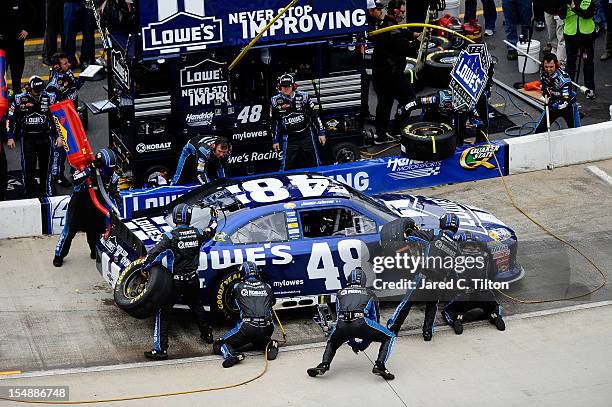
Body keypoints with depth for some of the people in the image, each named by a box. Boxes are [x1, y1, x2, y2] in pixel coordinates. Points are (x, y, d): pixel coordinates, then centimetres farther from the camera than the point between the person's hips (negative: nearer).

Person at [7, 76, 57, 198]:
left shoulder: (48, 98, 2)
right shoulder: (19, 99, -3)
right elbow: (11, 118, 5)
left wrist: (59, 135, 5)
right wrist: (10, 137, 3)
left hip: (45, 138, 1)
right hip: (27, 139, -1)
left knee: (46, 166, 6)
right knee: (28, 168, -4)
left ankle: (48, 192, 16)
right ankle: (30, 194, 4)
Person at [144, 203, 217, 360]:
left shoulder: (171, 236, -17)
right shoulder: (197, 233, -3)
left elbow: (153, 254, -22)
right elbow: (210, 232, 20)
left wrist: (144, 268, -9)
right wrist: (214, 218, 37)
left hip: (175, 282, -5)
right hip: (193, 279, 5)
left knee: (162, 312, 0)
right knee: (197, 306, 28)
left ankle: (160, 349, -5)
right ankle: (207, 334, 45)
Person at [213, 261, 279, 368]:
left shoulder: (238, 287, 6)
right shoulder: (267, 287, 13)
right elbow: (273, 302, 32)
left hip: (247, 327, -3)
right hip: (266, 329, 3)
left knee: (218, 345, 10)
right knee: (258, 340, 38)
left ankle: (231, 355, -22)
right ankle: (270, 344, 4)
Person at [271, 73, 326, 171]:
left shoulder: (303, 97, -3)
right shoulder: (275, 101, -1)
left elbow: (314, 115, 3)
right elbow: (274, 123, 8)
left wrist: (321, 132, 3)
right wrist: (275, 140, 8)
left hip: (306, 135, 0)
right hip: (289, 138, 0)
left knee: (314, 162, 4)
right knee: (287, 165, -7)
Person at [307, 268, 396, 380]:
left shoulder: (340, 294, 33)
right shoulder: (370, 294, 30)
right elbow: (374, 318, 35)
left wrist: (353, 343, 46)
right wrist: (364, 344, 43)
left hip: (342, 325, 3)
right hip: (360, 323, -3)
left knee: (332, 342, 35)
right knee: (389, 337, 18)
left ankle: (324, 365, 9)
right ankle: (379, 366, -3)